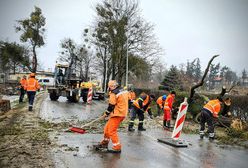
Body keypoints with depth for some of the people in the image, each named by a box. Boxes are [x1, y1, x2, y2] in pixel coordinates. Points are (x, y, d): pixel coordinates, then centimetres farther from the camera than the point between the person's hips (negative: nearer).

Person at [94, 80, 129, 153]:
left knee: (111, 130, -5)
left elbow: (111, 105, -13)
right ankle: (104, 143, 29)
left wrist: (107, 113, 3)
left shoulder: (114, 93, -15)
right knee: (107, 127, 18)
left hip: (117, 114, -10)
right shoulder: (124, 91, 10)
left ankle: (117, 148, -1)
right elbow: (127, 101, 17)